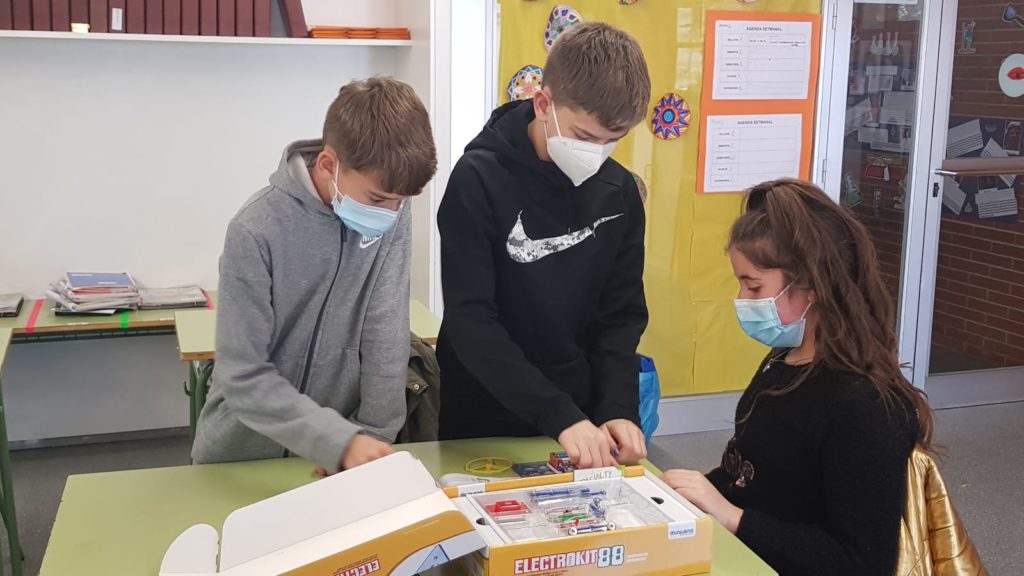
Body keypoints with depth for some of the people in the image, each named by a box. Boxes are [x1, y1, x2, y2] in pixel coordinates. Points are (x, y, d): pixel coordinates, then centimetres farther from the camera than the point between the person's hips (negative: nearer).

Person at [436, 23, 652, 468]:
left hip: (583, 415, 4)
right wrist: (558, 416, -28)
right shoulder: (479, 181, -17)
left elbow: (622, 315, 1)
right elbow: (469, 321, -22)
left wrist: (618, 409, -14)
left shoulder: (619, 192, -2)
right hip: (485, 420, -4)